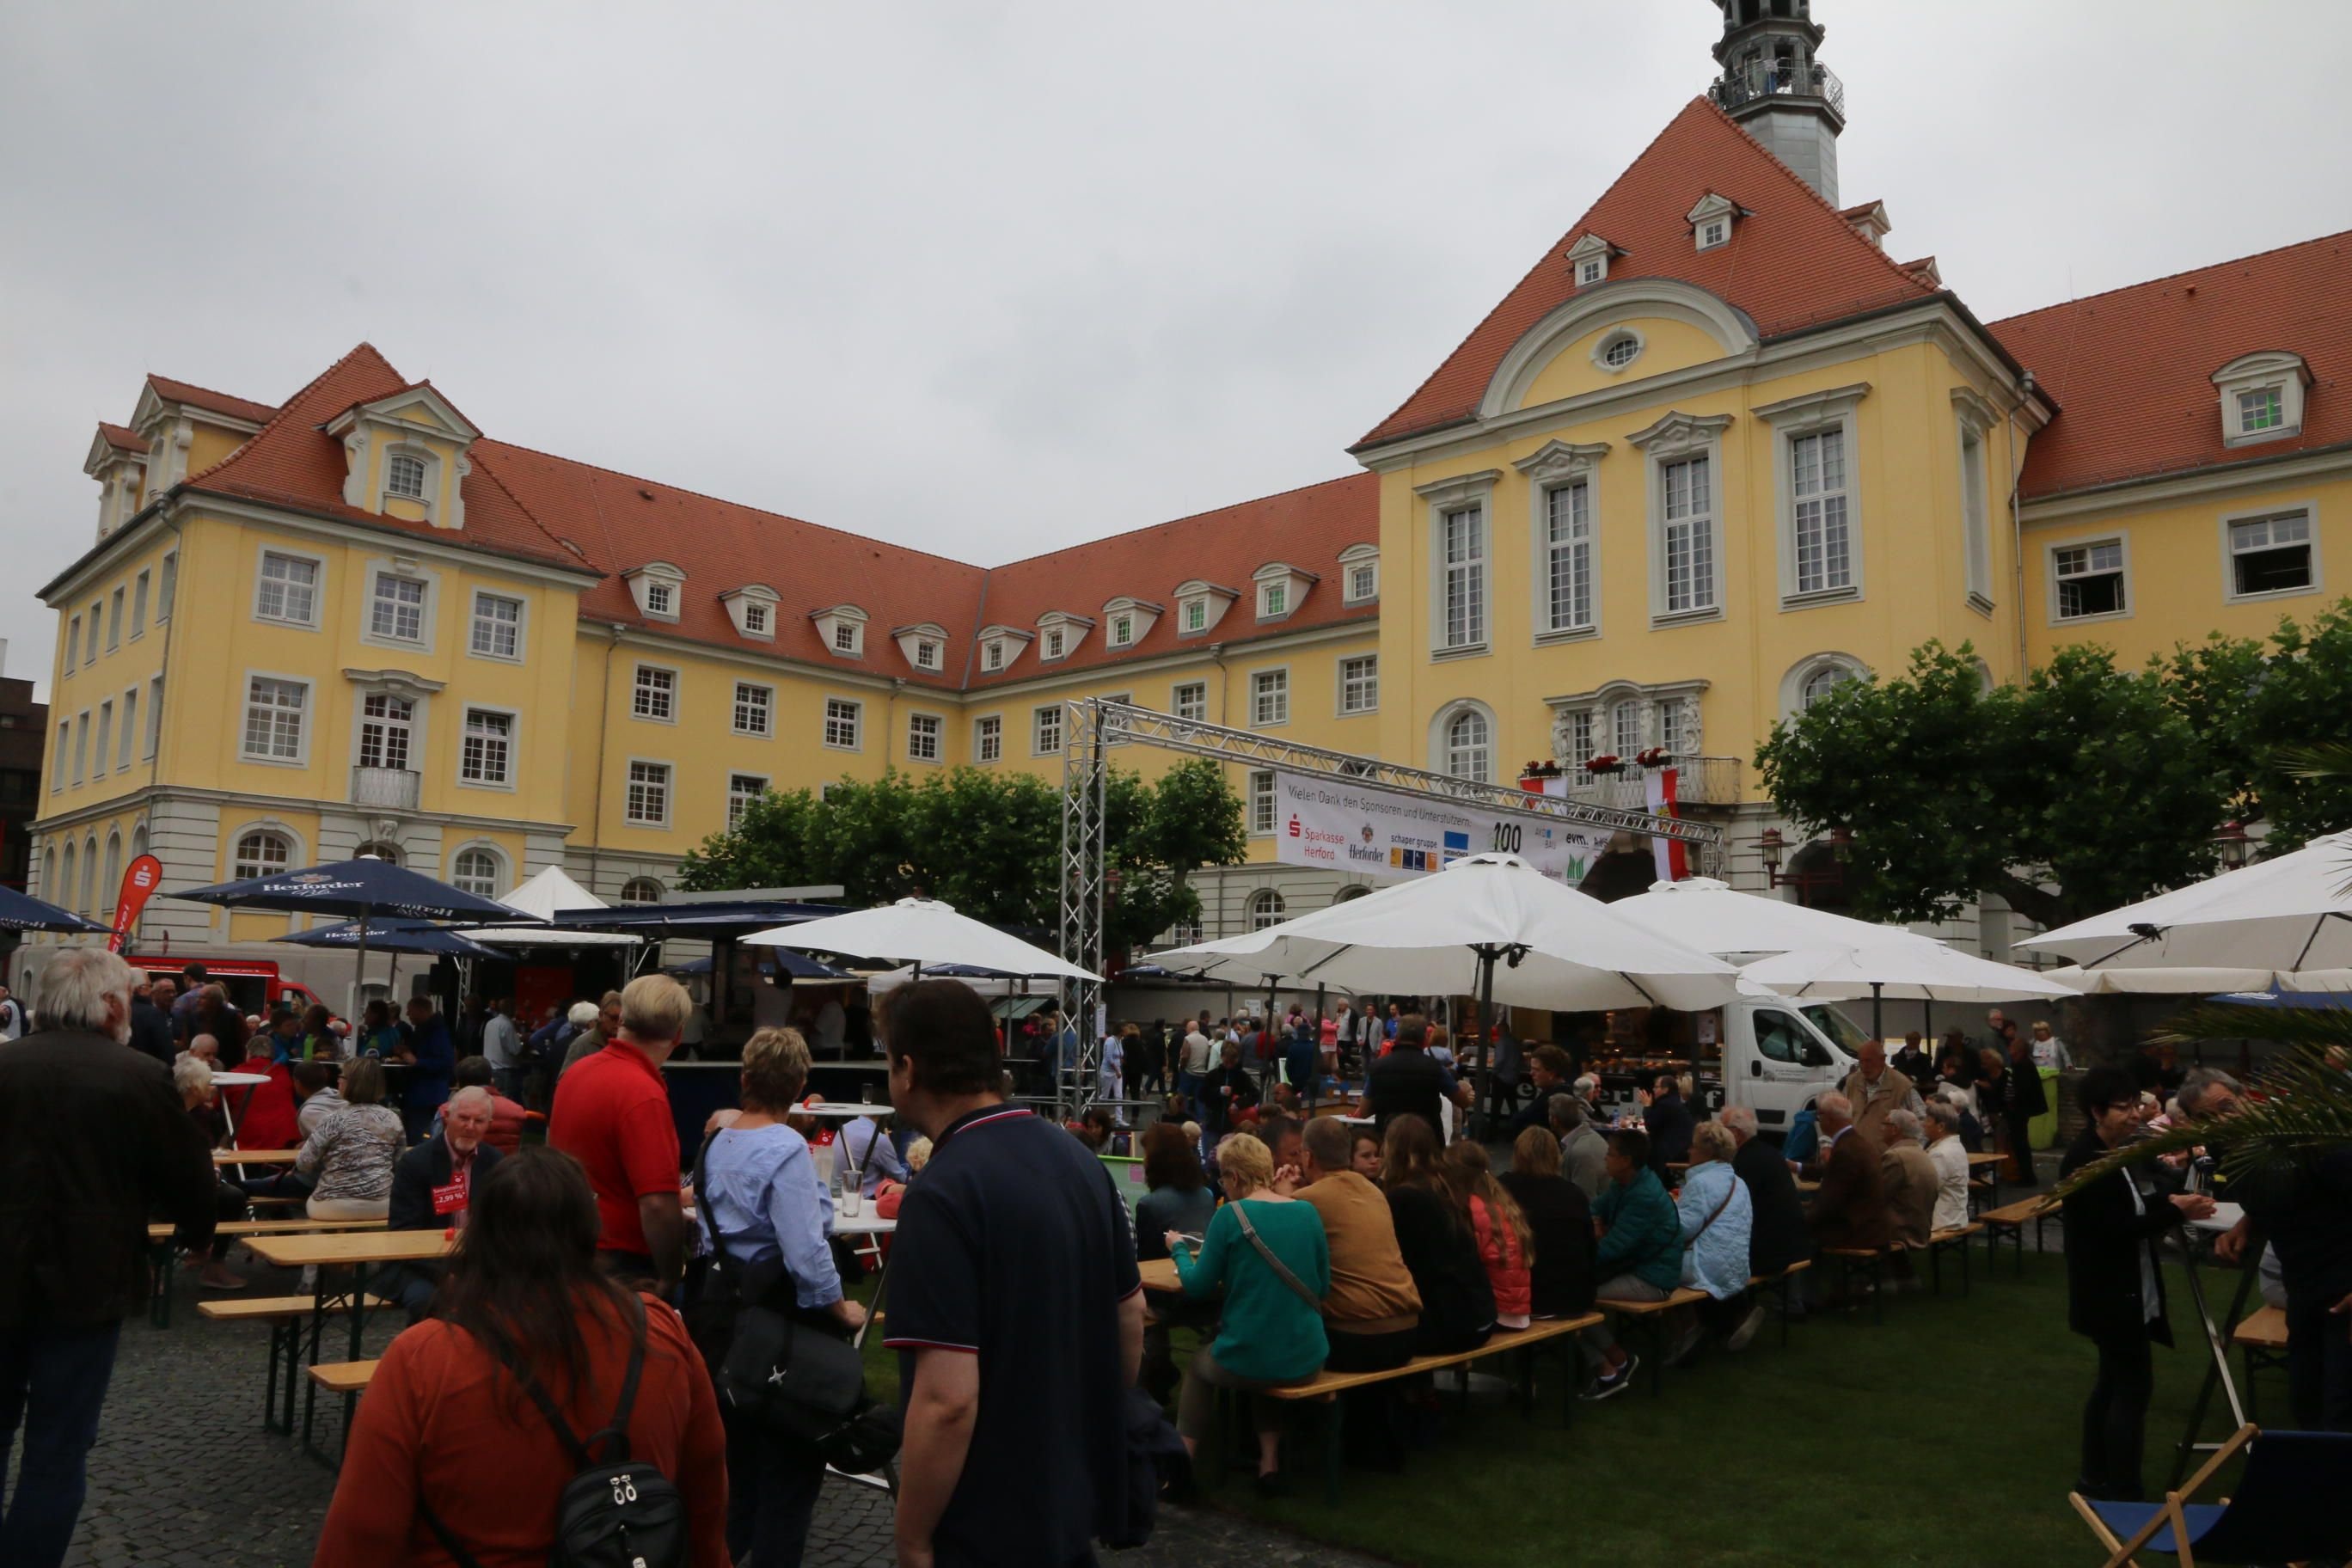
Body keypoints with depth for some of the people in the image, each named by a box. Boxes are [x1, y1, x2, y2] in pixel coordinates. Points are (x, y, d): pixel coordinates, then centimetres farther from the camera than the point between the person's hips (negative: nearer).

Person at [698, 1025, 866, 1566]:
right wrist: (841, 1310, -13)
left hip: (736, 1306, 8)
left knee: (743, 1441, 22)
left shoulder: (717, 1143, 4)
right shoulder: (786, 1148, -21)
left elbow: (710, 1223, 9)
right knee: (794, 1452, 5)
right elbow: (806, 1250, -24)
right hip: (788, 1315, -8)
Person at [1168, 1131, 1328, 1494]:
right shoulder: (1308, 1212, 1)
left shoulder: (1229, 1215, -12)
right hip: (1307, 1359, 4)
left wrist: (1179, 1249, 14)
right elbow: (1322, 1285, 11)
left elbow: (1198, 1287, -5)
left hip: (1248, 1361, -4)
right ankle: (1269, 1462, 25)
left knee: (1198, 1364, 30)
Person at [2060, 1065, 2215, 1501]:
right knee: (2134, 1385, -5)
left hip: (2126, 1291, 9)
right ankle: (2122, 1493, 3)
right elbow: (2116, 1228, -24)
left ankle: (2095, 1479, 27)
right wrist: (2174, 1210, -24)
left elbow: (2134, 1212, 11)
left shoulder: (2119, 1154, 8)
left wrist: (2174, 1203, -5)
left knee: (2114, 1382, 16)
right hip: (2109, 1295, -9)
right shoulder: (2082, 1163, -21)